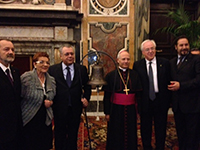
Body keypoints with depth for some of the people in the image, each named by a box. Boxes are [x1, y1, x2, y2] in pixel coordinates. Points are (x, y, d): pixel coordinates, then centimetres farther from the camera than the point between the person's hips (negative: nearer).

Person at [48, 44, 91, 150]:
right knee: (60, 136, 16)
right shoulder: (53, 69, -4)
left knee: (73, 136, 16)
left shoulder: (82, 69, 1)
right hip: (59, 109, -1)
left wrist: (86, 98, -5)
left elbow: (87, 86, 9)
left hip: (75, 109, 1)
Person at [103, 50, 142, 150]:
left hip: (131, 110, 2)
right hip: (116, 110, -2)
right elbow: (107, 96, -1)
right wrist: (107, 112, -3)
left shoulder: (135, 75, 4)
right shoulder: (110, 76, -2)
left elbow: (138, 94, 7)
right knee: (116, 137, 10)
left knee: (130, 136, 14)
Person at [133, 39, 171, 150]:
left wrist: (168, 99, -6)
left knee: (161, 127, 14)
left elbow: (169, 82, -1)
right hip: (145, 101, 0)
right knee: (145, 128, 14)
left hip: (161, 100, 1)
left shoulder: (165, 63, -1)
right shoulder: (137, 65, -2)